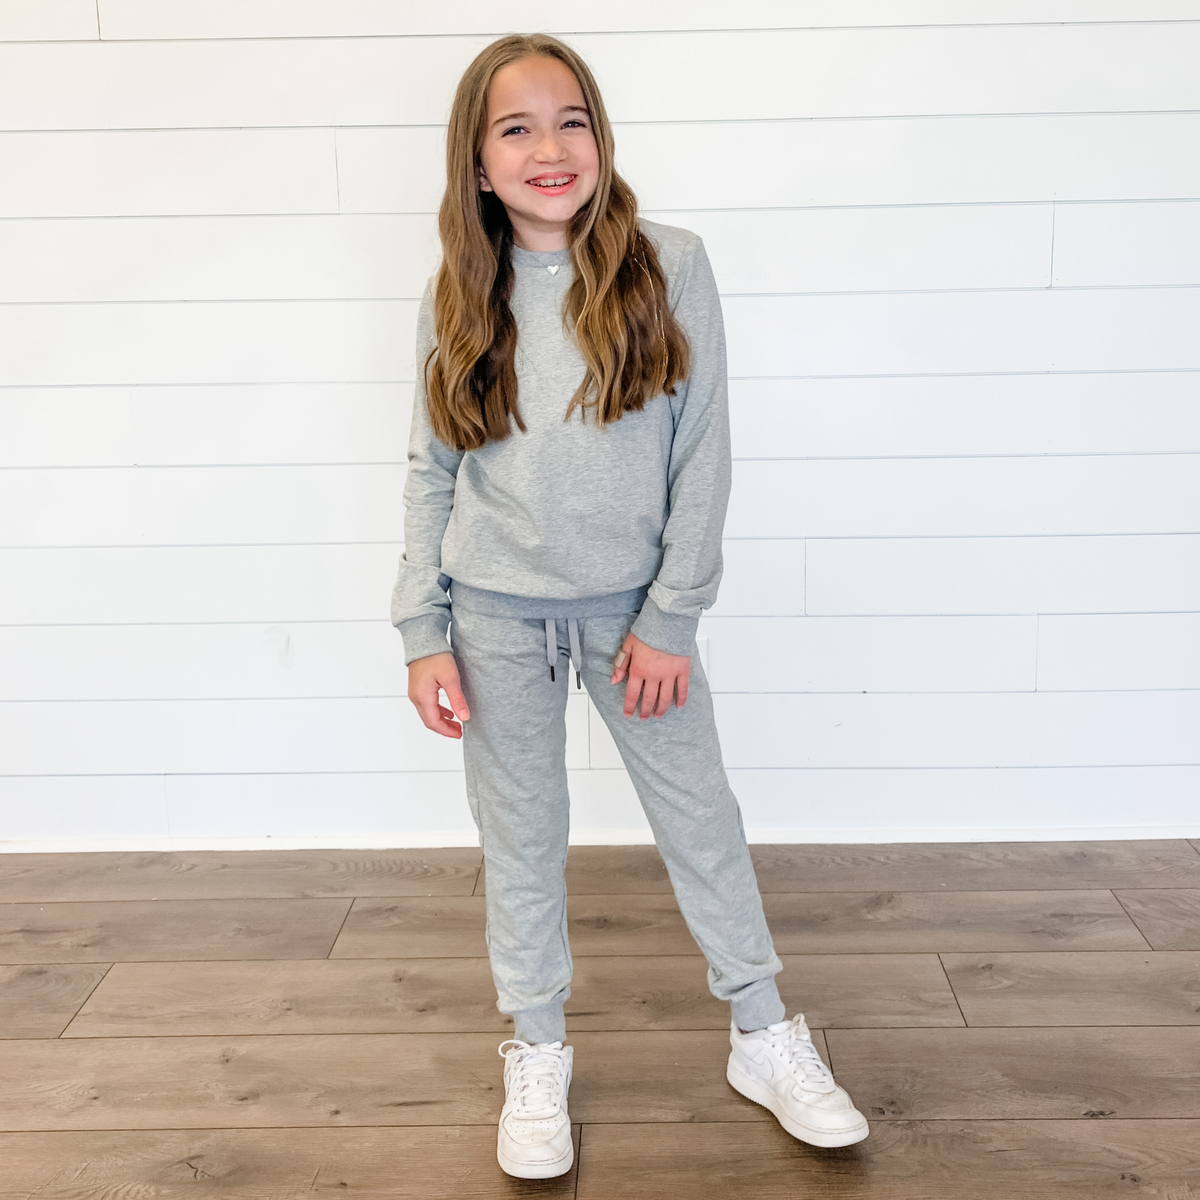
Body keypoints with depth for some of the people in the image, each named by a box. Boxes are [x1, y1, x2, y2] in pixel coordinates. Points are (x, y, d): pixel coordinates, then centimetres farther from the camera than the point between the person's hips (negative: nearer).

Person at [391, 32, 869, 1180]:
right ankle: (536, 1057, 30)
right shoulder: (461, 297, 0)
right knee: (521, 837, 12)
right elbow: (431, 471, 3)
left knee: (701, 816, 10)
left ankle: (764, 1038, 29)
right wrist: (422, 632, -1)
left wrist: (669, 617, -9)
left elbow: (703, 456, -6)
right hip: (498, 611, 1)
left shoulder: (669, 268, -7)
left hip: (633, 602, -1)